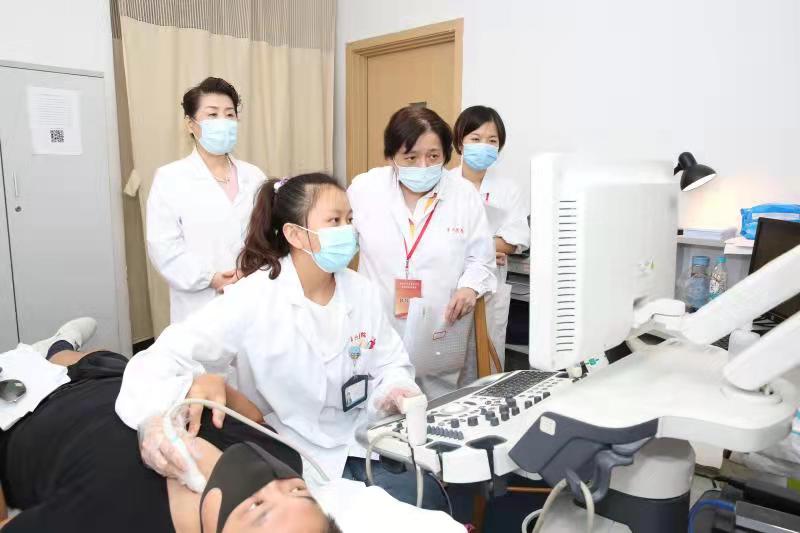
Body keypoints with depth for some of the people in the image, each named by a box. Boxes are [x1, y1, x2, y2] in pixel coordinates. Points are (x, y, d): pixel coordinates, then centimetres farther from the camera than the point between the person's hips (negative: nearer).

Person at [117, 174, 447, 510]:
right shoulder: (253, 300, -18)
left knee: (429, 501, -10)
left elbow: (390, 365, 6)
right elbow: (163, 360, -25)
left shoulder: (362, 291, -2)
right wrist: (158, 422, -45)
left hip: (362, 449, 5)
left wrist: (396, 391, -17)